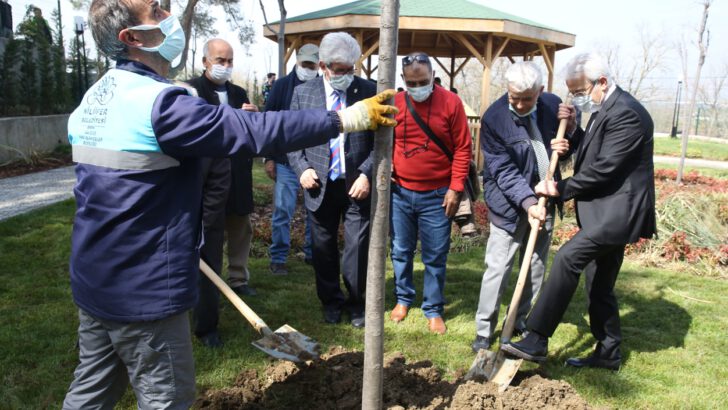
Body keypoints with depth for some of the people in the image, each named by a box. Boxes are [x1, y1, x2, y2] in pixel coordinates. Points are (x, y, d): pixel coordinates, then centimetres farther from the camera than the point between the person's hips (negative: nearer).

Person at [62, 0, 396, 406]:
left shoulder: (94, 97, 7)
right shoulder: (158, 101, -22)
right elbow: (256, 129, -26)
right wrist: (349, 117, -21)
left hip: (93, 276, 9)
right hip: (141, 285, -9)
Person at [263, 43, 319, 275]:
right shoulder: (282, 86, 0)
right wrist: (269, 157, -2)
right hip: (286, 161, -1)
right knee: (282, 211, 1)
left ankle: (312, 253, 24)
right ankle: (278, 259, 12)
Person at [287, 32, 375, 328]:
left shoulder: (369, 91, -3)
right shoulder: (303, 93, 2)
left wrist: (367, 174, -12)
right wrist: (302, 168, -7)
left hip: (357, 185, -1)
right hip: (320, 184, 2)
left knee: (357, 247, 4)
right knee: (323, 248, 13)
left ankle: (356, 302, 26)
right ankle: (331, 301, 32)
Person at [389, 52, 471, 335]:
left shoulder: (450, 103, -7)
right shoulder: (394, 103, 0)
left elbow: (463, 148, -5)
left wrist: (456, 188, -8)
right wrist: (385, 167, -3)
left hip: (437, 195, -2)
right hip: (400, 193, 3)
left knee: (435, 256, 6)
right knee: (400, 251, 14)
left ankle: (433, 309, 21)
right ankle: (403, 299, 33)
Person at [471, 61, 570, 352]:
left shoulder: (553, 105, -4)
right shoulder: (494, 118, -16)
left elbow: (568, 144, 14)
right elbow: (503, 170, -17)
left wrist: (565, 146, -10)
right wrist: (528, 202, -26)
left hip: (544, 201, 5)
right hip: (510, 205, -5)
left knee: (536, 267, 13)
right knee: (498, 268, -2)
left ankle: (523, 321, 30)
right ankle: (484, 329, 10)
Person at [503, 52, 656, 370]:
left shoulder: (626, 114, -18)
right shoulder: (604, 109, 13)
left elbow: (603, 168, -22)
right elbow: (590, 152, 19)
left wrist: (561, 189, -13)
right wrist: (571, 129, 2)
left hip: (617, 212, -11)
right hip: (611, 212, 11)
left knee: (567, 259, -21)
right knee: (599, 285, 15)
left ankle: (537, 340, -18)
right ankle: (608, 352, 29)